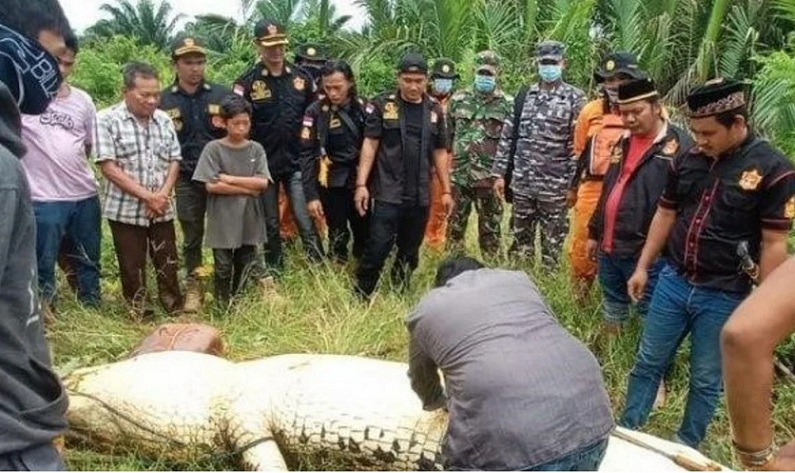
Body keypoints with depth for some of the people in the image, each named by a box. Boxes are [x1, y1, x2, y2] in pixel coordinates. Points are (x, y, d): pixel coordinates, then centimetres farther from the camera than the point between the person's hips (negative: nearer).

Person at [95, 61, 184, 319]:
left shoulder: (164, 120, 5)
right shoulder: (107, 120, -9)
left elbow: (174, 161, 7)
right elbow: (109, 167, -14)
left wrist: (163, 194, -9)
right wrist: (147, 196, -17)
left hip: (162, 209, 4)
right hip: (126, 210, -4)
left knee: (168, 264, 12)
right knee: (133, 269, 7)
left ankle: (175, 309, 27)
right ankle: (139, 315, 22)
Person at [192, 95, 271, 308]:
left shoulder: (256, 149, 3)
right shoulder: (213, 149, -6)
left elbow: (262, 183, -8)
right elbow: (211, 185, -14)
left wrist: (229, 179, -13)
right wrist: (247, 188, -12)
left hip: (250, 221, 3)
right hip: (223, 222, -3)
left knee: (246, 270, 14)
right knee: (223, 270, 6)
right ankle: (223, 309, 23)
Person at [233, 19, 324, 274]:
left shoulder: (302, 78, 4)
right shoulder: (246, 83, -5)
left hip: (297, 163, 1)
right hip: (264, 165, -1)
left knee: (306, 221, -3)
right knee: (270, 225, 10)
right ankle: (274, 275, 24)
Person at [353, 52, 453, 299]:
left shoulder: (434, 111, 9)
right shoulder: (381, 105, -2)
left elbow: (439, 153, 13)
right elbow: (370, 144, -4)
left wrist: (446, 190, 10)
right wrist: (361, 184, -11)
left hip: (420, 196, 4)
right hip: (388, 193, -4)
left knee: (410, 251, 13)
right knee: (377, 248, -7)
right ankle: (360, 297, 6)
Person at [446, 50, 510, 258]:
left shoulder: (507, 104, 0)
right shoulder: (459, 99, 7)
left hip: (490, 178, -2)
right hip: (459, 175, 2)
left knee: (490, 227, 8)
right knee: (455, 224, 11)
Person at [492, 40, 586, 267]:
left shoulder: (575, 98, -3)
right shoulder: (524, 95, 8)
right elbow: (507, 136, 9)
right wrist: (499, 173, 4)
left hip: (555, 185, -3)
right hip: (522, 182, 3)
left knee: (552, 240, 6)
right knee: (521, 237, 13)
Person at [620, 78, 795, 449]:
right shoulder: (688, 159, 1)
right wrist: (643, 267, 12)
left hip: (724, 296, -4)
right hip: (673, 281, 4)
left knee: (706, 380, 11)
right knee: (648, 362, 14)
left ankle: (686, 448, 30)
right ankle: (624, 432, 29)